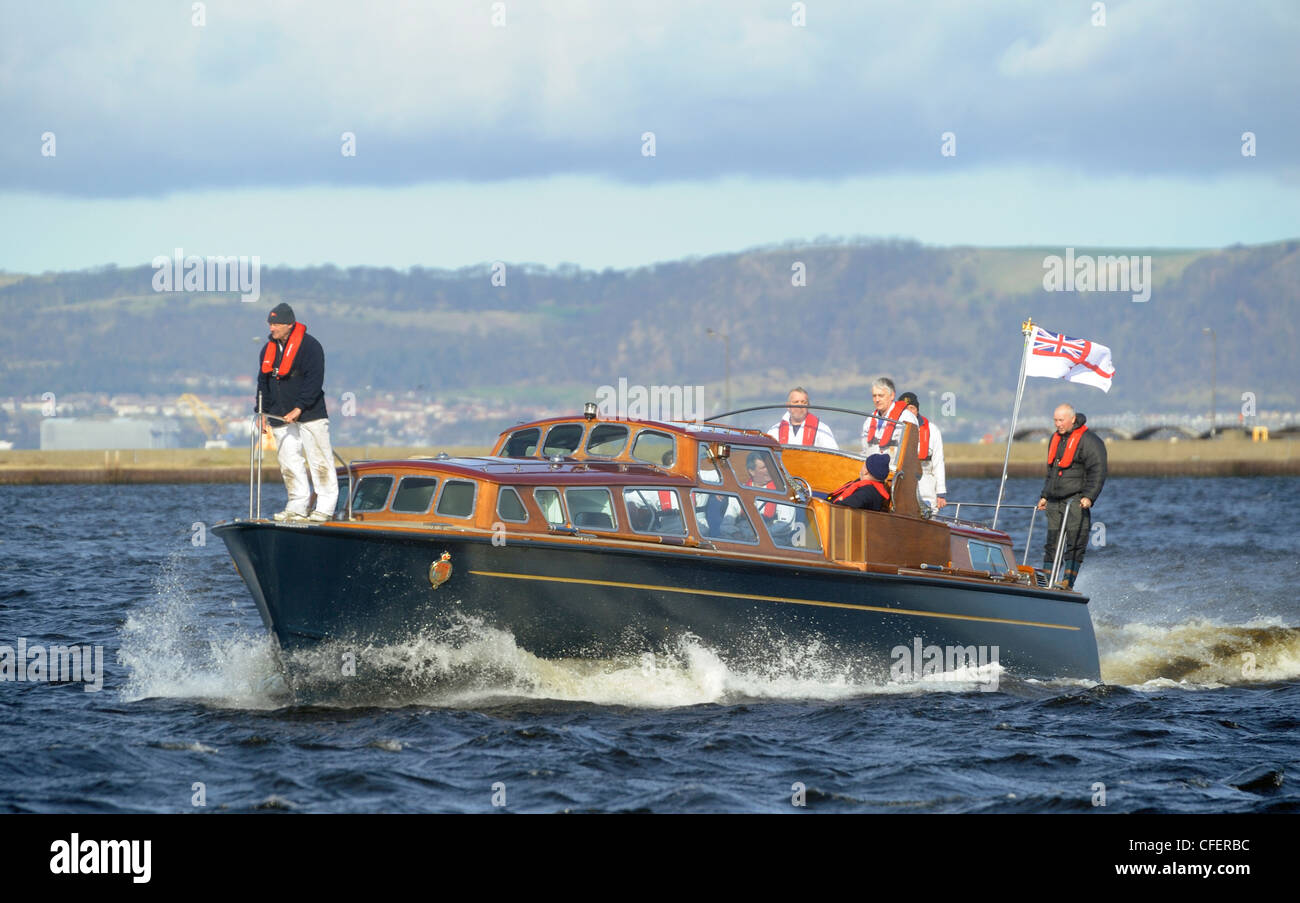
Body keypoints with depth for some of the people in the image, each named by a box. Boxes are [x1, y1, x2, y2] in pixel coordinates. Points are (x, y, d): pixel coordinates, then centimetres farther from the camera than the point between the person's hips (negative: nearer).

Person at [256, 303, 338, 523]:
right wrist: (263, 412, 10)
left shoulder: (309, 346, -8)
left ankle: (325, 507, -2)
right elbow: (263, 383, 19)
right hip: (282, 418, 6)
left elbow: (314, 381, -14)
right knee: (290, 463, 3)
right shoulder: (268, 350, 13)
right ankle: (297, 507, 7)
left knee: (318, 461, -5)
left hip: (310, 415, -6)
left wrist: (299, 409, -20)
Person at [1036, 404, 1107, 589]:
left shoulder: (1089, 441, -7)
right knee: (1051, 544, 6)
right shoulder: (1056, 438, 18)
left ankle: (1068, 582, -12)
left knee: (1075, 545, -9)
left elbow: (1097, 472, -13)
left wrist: (1089, 497, -22)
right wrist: (1045, 496, 26)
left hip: (1076, 502, -7)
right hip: (1055, 502, 7)